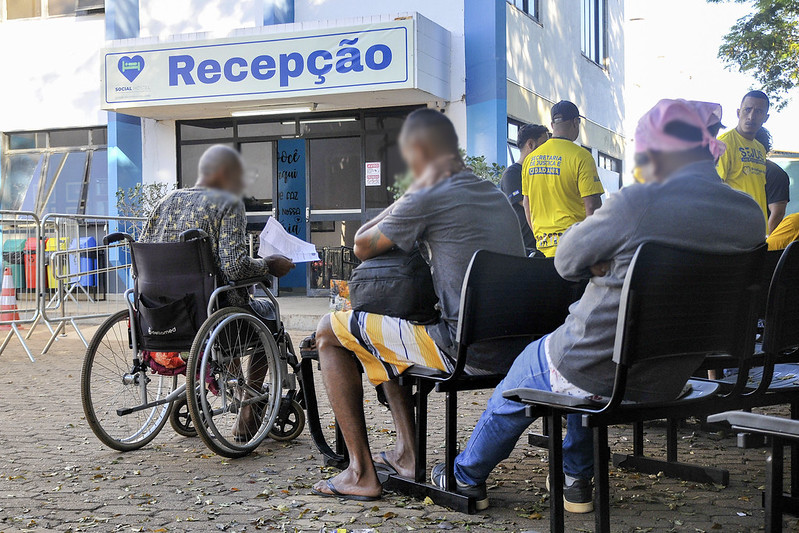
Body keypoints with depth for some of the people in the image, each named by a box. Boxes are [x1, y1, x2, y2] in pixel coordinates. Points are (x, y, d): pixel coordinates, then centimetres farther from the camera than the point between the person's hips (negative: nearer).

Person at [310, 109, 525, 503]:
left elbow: (362, 246, 3)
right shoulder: (497, 196, 15)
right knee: (384, 331, 31)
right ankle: (406, 454, 29)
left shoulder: (429, 198, -11)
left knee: (329, 331, 8)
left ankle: (361, 473, 7)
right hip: (512, 349, 9)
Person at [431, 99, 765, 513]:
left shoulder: (638, 204, -24)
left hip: (599, 375, -6)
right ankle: (577, 481, 42)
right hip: (670, 384, 6)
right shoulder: (750, 215, -5)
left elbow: (566, 260, -11)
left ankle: (467, 477, 48)